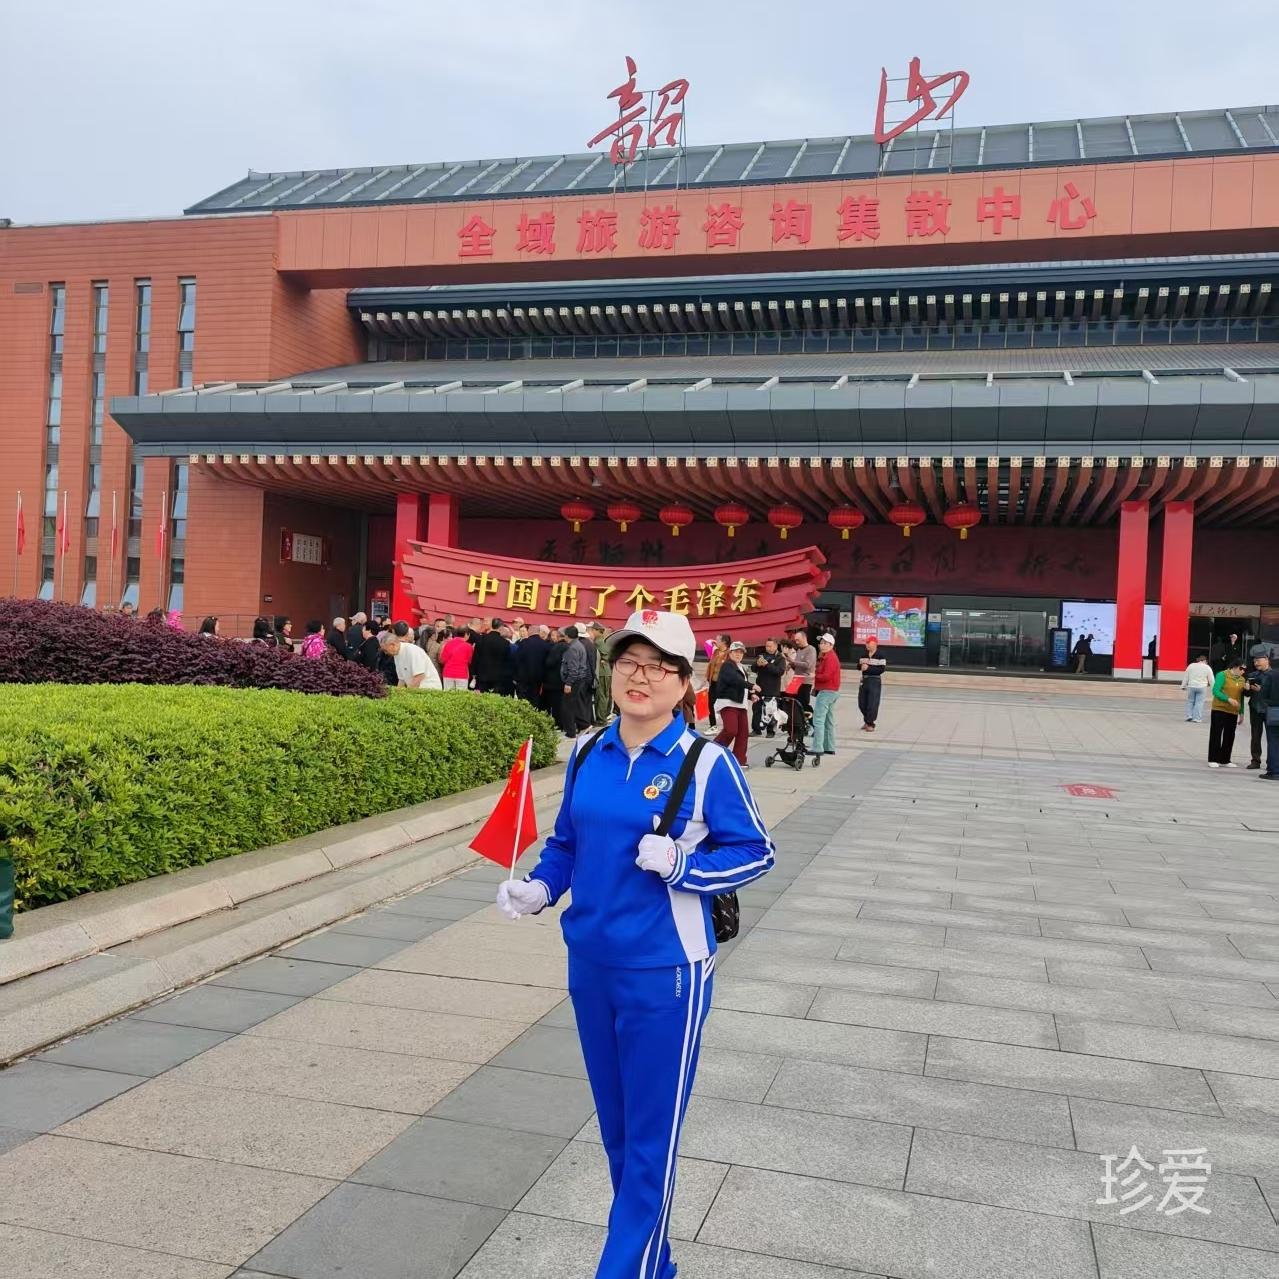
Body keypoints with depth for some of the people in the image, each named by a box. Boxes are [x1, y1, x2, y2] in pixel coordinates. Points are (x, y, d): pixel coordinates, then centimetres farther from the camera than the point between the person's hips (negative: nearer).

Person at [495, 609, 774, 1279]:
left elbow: (756, 853, -7)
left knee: (650, 1141, 4)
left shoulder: (707, 763, -13)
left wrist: (680, 865, -22)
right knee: (616, 1129, 20)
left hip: (664, 974, -6)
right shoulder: (587, 754, 2)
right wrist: (538, 887, -5)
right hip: (589, 963, 6)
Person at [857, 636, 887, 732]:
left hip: (875, 681, -7)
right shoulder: (864, 655, 9)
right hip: (864, 680, 7)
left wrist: (868, 668, -23)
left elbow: (881, 670, -18)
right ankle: (867, 721, 30)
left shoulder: (880, 656, -11)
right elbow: (858, 666, 9)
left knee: (872, 704, -4)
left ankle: (870, 724, 7)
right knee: (861, 703, 12)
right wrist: (861, 666, -14)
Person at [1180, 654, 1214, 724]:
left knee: (1190, 701, 13)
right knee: (1199, 702, 2)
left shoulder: (1191, 666, 5)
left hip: (1191, 686, 2)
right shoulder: (1207, 668, 1)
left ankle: (1189, 716, 5)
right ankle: (1197, 718, -1)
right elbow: (1211, 679, 4)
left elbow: (1185, 677, 7)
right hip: (1202, 687, -1)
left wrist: (1183, 686, 14)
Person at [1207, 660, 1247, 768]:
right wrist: (1228, 699, -27)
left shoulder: (1242, 679, 11)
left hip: (1233, 712, 6)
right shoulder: (1222, 675, -7)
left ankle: (1225, 760, 16)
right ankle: (1213, 760, 2)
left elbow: (1241, 697, 16)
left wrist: (1241, 712, 14)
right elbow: (1215, 691, -14)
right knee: (1216, 734, -2)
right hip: (1219, 710, -6)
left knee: (1229, 736, 8)